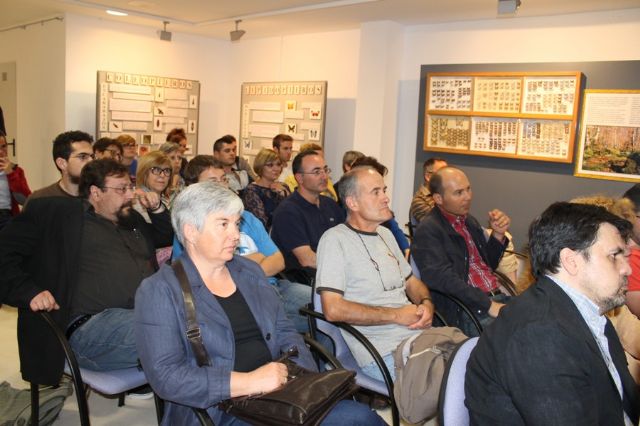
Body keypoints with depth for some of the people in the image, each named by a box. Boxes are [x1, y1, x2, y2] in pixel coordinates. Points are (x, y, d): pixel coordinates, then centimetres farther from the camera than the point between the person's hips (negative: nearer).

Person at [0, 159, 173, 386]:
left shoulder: (132, 219, 28)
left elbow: (168, 238, 42)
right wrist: (29, 291, -9)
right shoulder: (56, 212, 10)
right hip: (90, 325, -7)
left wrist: (157, 209, 22)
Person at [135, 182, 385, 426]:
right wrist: (248, 382, -21)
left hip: (278, 394, 7)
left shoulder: (250, 271, 14)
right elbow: (165, 375, -14)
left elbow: (284, 332, 17)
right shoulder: (159, 292, -5)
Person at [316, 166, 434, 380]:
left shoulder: (385, 234, 19)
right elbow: (333, 310, -15)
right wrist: (396, 315, -11)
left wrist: (426, 304, 3)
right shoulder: (335, 239, -7)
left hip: (420, 332, 8)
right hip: (383, 351, -8)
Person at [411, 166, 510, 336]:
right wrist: (489, 305, -21)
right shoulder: (428, 230, -7)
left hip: (497, 298, 8)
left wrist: (498, 234, 9)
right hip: (467, 311, -8)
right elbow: (444, 280, -17)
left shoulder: (470, 221, 18)